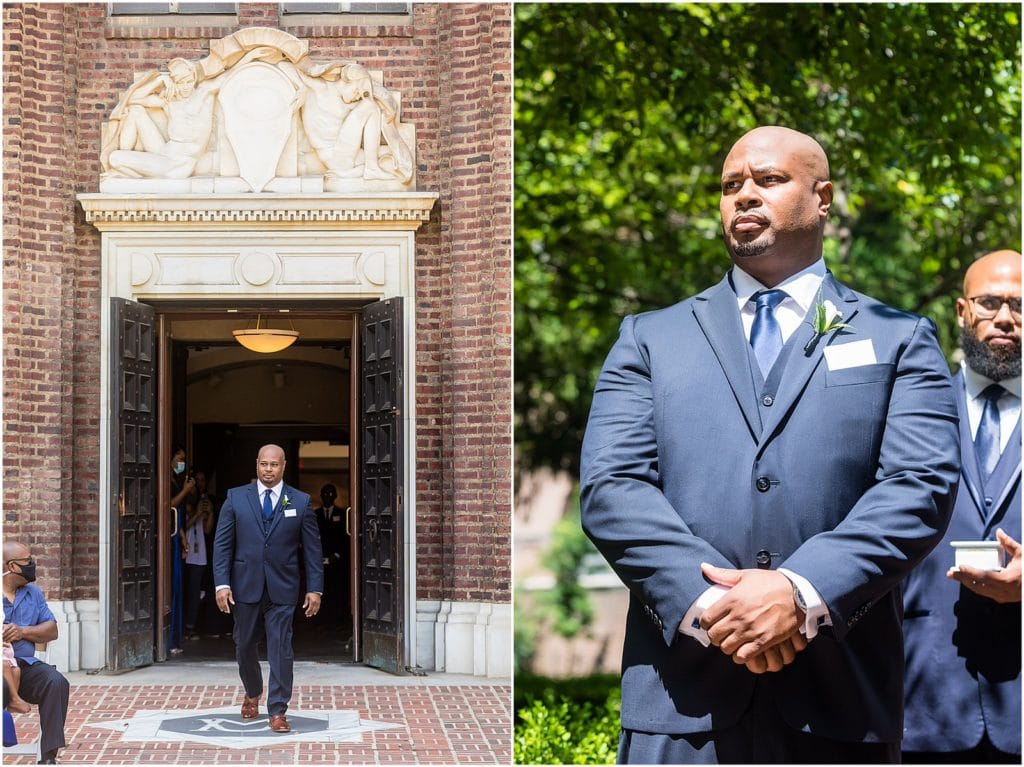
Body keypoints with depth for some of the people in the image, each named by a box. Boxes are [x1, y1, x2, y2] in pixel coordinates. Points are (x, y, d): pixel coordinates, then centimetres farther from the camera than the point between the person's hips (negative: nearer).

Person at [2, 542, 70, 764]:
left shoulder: (33, 592, 19)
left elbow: (52, 630, 16)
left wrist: (23, 631, -4)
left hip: (25, 663, 5)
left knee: (57, 683, -24)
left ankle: (48, 756, -23)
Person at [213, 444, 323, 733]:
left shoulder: (301, 502, 2)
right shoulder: (236, 498, 3)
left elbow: (312, 549, 3)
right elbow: (222, 544, 1)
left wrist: (315, 589, -2)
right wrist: (222, 584, -8)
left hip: (282, 590, -1)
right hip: (245, 587, 1)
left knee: (280, 650, -4)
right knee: (244, 646, 14)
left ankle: (277, 711, 3)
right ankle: (252, 694, 39)